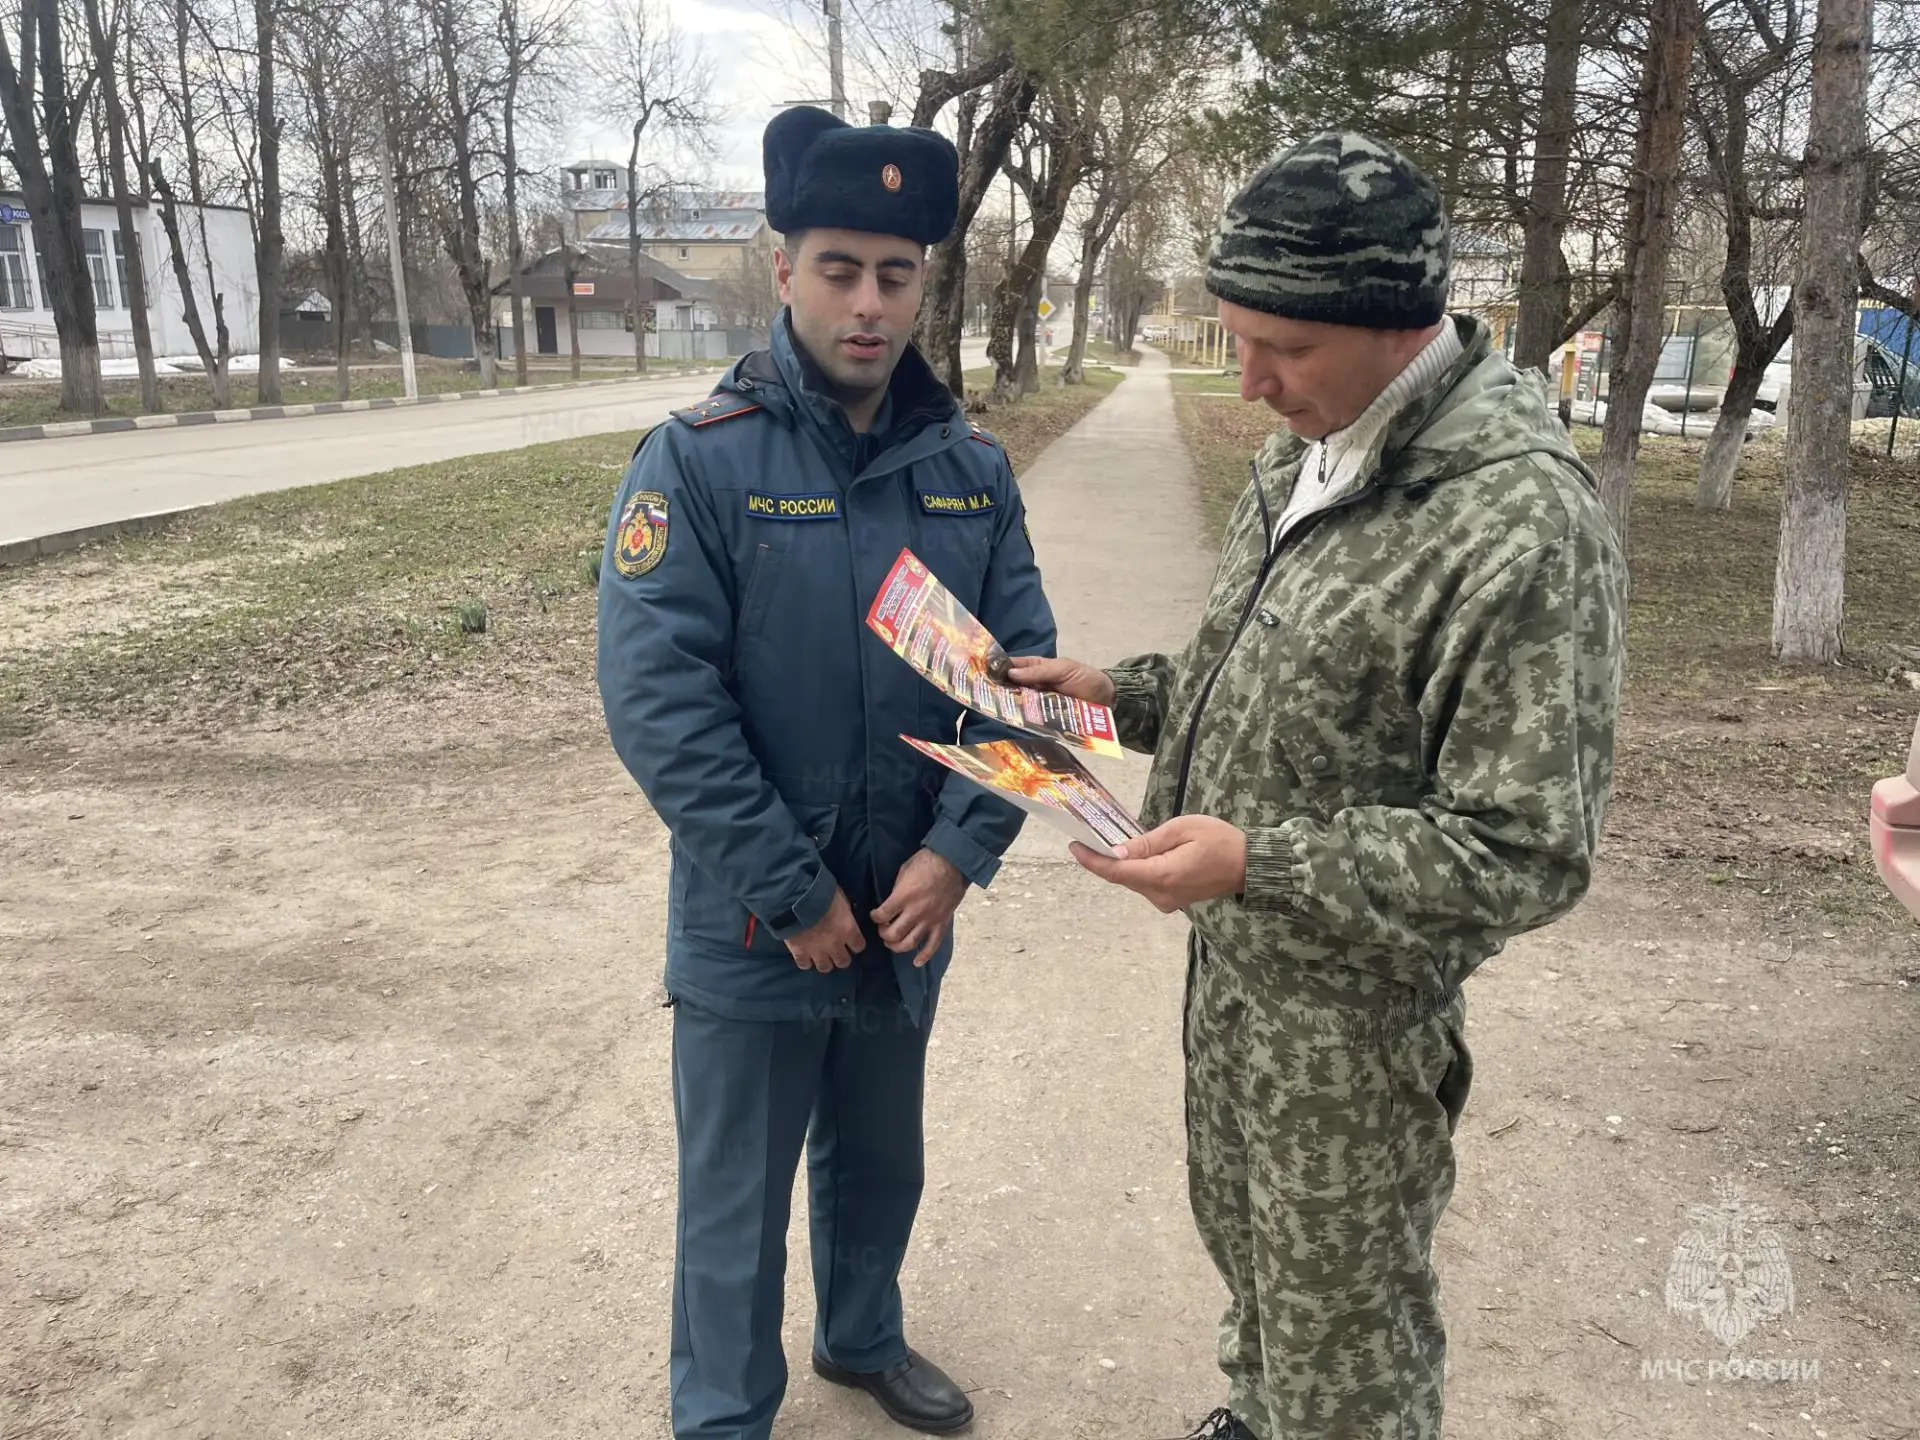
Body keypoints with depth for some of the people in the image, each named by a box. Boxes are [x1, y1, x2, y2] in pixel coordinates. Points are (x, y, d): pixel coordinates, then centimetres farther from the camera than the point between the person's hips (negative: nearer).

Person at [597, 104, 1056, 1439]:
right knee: (738, 1196, 14)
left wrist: (960, 851, -13)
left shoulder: (971, 468, -1)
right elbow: (657, 697, -19)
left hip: (909, 917, 4)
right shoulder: (698, 461, -14)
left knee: (882, 1161, 25)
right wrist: (793, 895, -19)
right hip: (750, 931, -4)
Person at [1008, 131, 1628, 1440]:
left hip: (1354, 1002, -8)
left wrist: (1259, 862, -30)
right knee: (1240, 1231, 29)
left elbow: (1525, 854, -26)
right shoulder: (1311, 451, 2)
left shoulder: (1523, 525, -27)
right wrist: (1127, 695, 1)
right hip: (1234, 952, 9)